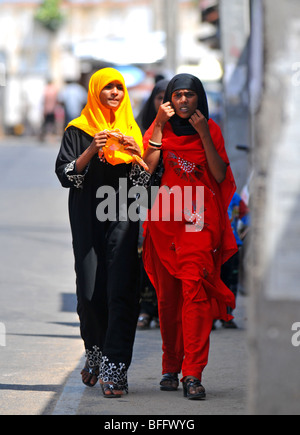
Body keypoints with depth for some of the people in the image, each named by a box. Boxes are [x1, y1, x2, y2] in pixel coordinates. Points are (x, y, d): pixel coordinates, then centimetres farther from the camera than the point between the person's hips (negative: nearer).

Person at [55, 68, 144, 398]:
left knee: (120, 290, -11)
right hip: (88, 218, -1)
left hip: (123, 218, 1)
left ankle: (114, 369, -14)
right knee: (89, 290, -2)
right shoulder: (78, 130, 8)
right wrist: (91, 151, -14)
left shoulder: (131, 129, 15)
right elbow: (65, 173, 0)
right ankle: (95, 355, 23)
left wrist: (136, 152, -7)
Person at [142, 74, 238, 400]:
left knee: (194, 287, -16)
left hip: (200, 220, -2)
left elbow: (220, 176, -2)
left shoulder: (211, 130, 8)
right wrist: (159, 126, -9)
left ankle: (193, 374, -20)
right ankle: (171, 368, 16)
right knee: (167, 296, 4)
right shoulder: (160, 128, 8)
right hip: (164, 221, 2)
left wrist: (204, 135, -7)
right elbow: (146, 168, -8)